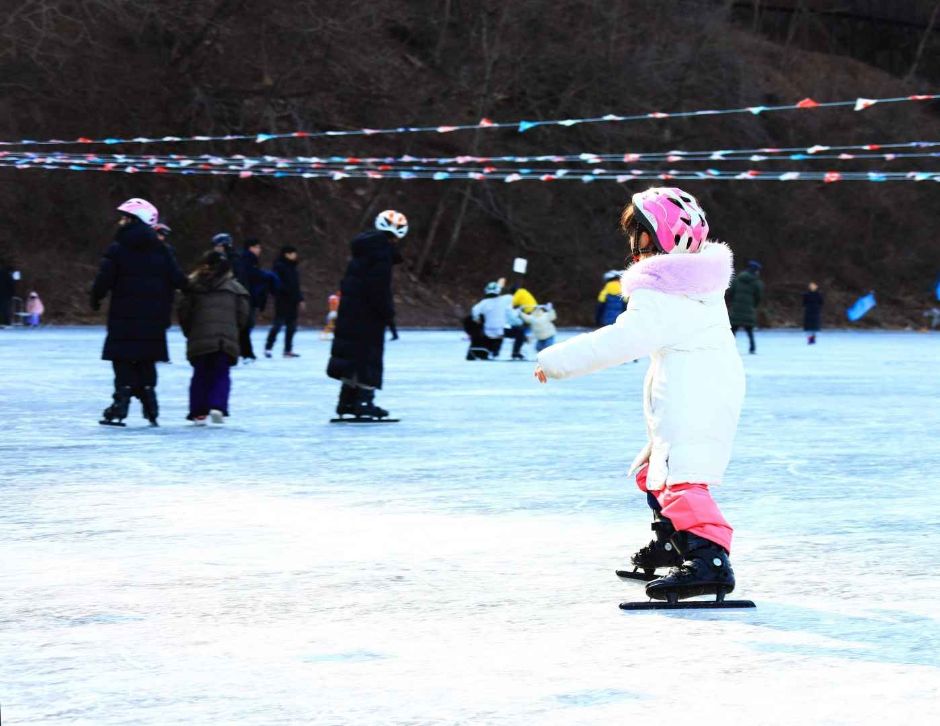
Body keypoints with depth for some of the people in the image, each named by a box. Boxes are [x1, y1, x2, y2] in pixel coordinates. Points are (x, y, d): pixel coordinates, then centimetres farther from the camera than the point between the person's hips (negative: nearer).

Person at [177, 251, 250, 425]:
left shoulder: (193, 286, 5)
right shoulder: (234, 287, 6)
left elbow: (183, 311, 4)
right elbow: (243, 312, 5)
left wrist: (189, 332, 18)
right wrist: (234, 331, 20)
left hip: (199, 340, 0)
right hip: (226, 340, 0)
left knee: (200, 376, 10)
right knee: (221, 375, 8)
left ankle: (198, 412, 4)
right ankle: (217, 406, -14)